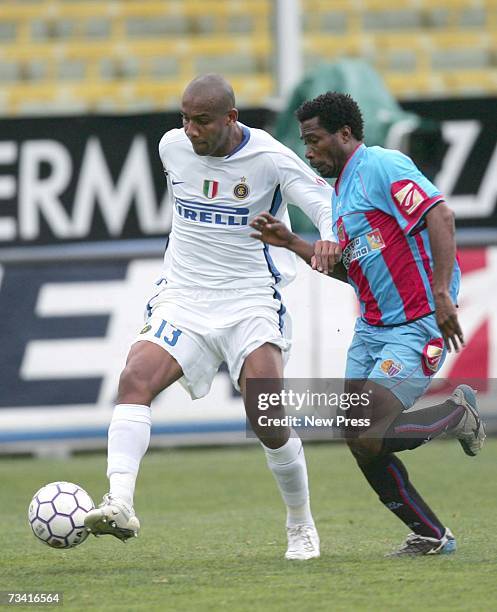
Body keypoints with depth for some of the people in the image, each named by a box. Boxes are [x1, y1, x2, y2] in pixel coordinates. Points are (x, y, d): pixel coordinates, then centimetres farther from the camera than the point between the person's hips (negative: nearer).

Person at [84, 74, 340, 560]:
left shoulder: (270, 159, -10)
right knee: (136, 378, -24)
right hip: (182, 298, 3)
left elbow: (327, 205, -12)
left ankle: (301, 524, 10)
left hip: (251, 301, -3)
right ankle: (120, 505, -35)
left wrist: (328, 247, -33)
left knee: (268, 419, -15)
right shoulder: (172, 147, 3)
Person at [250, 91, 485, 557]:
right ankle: (430, 535, 12)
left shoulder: (380, 166, -12)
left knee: (367, 436, -19)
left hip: (417, 326, -10)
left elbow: (439, 216, -22)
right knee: (359, 440, 0)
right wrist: (290, 242, 13)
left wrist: (441, 293, -29)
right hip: (371, 327, 10)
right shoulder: (339, 192, 18)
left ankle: (457, 415, 6)